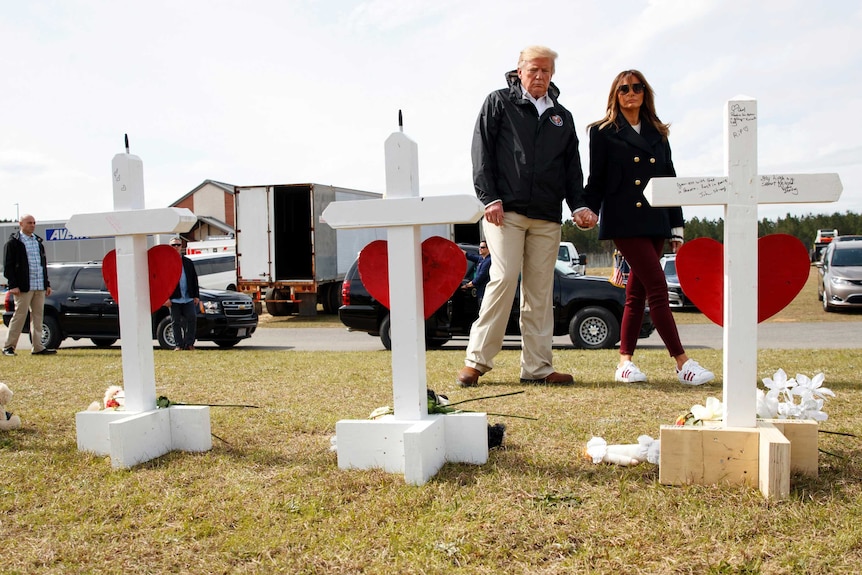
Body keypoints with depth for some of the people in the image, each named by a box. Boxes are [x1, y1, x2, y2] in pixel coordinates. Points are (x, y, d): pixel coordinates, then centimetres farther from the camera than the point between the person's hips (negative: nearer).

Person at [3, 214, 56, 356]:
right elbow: (8, 266, -6)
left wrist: (47, 284, 17)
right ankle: (8, 347, 5)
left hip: (40, 286, 6)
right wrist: (13, 285, -14)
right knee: (20, 316, -5)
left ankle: (38, 347, 9)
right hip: (23, 287, -6)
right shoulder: (13, 242, -2)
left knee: (38, 316, 6)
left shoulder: (38, 241, 18)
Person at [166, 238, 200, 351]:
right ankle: (179, 345, 9)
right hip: (174, 299, -3)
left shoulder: (188, 262, 14)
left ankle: (189, 343, 4)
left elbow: (194, 279, 14)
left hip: (188, 298, 3)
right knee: (176, 322, 2)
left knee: (192, 319, -4)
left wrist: (196, 296, 8)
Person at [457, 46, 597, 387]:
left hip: (547, 218, 5)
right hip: (506, 211, -4)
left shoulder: (562, 117, 21)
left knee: (540, 290, 3)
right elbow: (482, 153, 1)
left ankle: (537, 367, 7)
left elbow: (572, 167, 19)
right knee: (504, 278, -14)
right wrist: (490, 198, -9)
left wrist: (578, 206, 4)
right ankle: (477, 359, -4)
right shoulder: (499, 103, 9)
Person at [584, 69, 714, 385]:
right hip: (624, 222, -5)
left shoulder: (657, 133, 19)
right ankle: (683, 363, -11)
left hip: (655, 222, 6)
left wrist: (677, 226, 13)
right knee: (657, 288, -12)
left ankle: (625, 362, 14)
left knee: (637, 291, 7)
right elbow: (596, 179, 1)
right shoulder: (603, 132, 5)